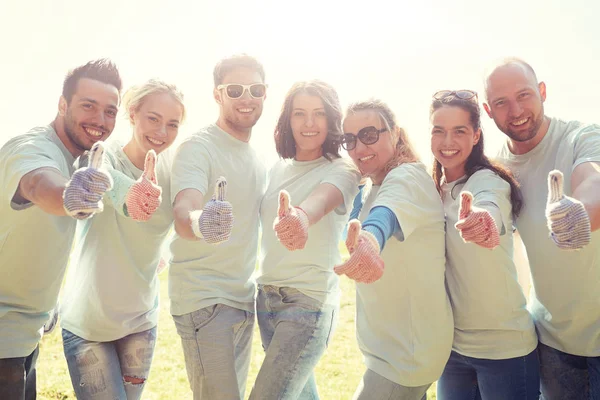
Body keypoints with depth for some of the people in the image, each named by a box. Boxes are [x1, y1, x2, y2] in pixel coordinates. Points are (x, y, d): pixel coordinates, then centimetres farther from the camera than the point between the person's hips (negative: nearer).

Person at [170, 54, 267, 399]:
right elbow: (182, 214, -31)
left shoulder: (258, 157, 10)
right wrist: (199, 224, -53)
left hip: (244, 300, 8)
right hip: (204, 299, -7)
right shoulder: (198, 147, -14)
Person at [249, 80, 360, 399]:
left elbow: (320, 201, -34)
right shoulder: (278, 169, 7)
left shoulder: (341, 171, -11)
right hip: (267, 295, 6)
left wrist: (301, 218, -55)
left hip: (309, 301, -6)